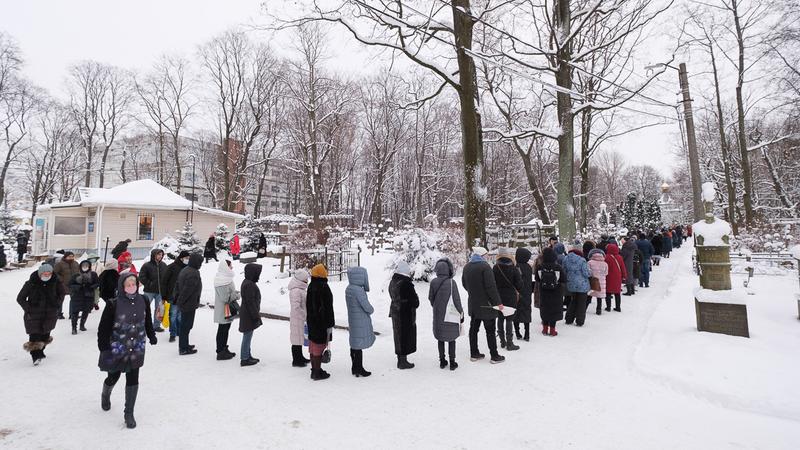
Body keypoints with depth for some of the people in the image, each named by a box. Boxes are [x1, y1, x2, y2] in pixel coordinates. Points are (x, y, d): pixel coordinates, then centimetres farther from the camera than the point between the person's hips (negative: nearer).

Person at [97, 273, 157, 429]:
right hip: (116, 348, -2)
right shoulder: (113, 304, -18)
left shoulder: (142, 301, -6)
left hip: (136, 349, 2)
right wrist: (104, 347, -13)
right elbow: (104, 327, -13)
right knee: (113, 377, 18)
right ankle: (105, 395, 54)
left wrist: (152, 336, 16)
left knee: (133, 380, 3)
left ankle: (129, 413, 18)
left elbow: (147, 321, 9)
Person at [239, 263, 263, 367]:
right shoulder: (249, 285, -22)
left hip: (247, 315, 10)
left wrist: (256, 314, 23)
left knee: (247, 337, 18)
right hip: (249, 316, -10)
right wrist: (256, 315, -18)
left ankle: (247, 356, 30)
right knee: (247, 336, 0)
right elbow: (250, 302, -23)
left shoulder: (247, 282, 11)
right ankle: (244, 359, 9)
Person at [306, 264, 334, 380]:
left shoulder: (311, 286, 9)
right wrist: (330, 324, -15)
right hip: (322, 322, -9)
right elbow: (327, 307, -19)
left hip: (312, 321, 9)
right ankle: (317, 372, 5)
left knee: (313, 346, 15)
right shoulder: (323, 287, -19)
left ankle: (314, 369, 26)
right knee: (319, 346, -1)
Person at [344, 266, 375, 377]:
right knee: (359, 344, 2)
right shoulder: (358, 290, -23)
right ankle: (359, 369, 13)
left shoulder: (349, 288, 6)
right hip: (360, 321, -9)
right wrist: (372, 310, 0)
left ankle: (355, 368, 29)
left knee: (354, 344, 17)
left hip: (353, 320, 9)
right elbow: (366, 306, -21)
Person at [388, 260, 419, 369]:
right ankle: (403, 362, 14)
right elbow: (415, 301, -18)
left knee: (399, 336, 17)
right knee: (406, 337, 5)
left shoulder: (392, 282, 3)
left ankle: (400, 360, 29)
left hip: (395, 312, 8)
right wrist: (414, 305, 2)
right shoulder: (406, 284, -23)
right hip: (406, 315, -8)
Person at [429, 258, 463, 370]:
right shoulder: (451, 282, -16)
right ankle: (452, 362, 15)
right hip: (450, 315, -3)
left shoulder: (433, 282, -7)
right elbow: (456, 299, -11)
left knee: (440, 338, 14)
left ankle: (442, 361, 21)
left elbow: (430, 298, 4)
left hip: (438, 315, 3)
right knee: (451, 338, 10)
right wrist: (461, 313, 2)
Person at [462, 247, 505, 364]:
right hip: (486, 304, -7)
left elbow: (464, 284, 16)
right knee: (490, 330, 3)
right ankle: (494, 356, 10)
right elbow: (491, 286, -20)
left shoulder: (467, 267, 6)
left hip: (472, 303, 7)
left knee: (474, 328, 14)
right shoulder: (485, 266, -18)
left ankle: (474, 354, 22)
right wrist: (498, 302, -14)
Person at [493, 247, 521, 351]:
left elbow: (492, 283, -2)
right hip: (511, 297, -2)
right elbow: (519, 284, -6)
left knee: (500, 319, 12)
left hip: (499, 297, 2)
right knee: (509, 319, 2)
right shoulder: (513, 268, -10)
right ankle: (509, 343, 5)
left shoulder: (495, 268, -6)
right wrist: (516, 291, 15)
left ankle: (502, 341, 20)